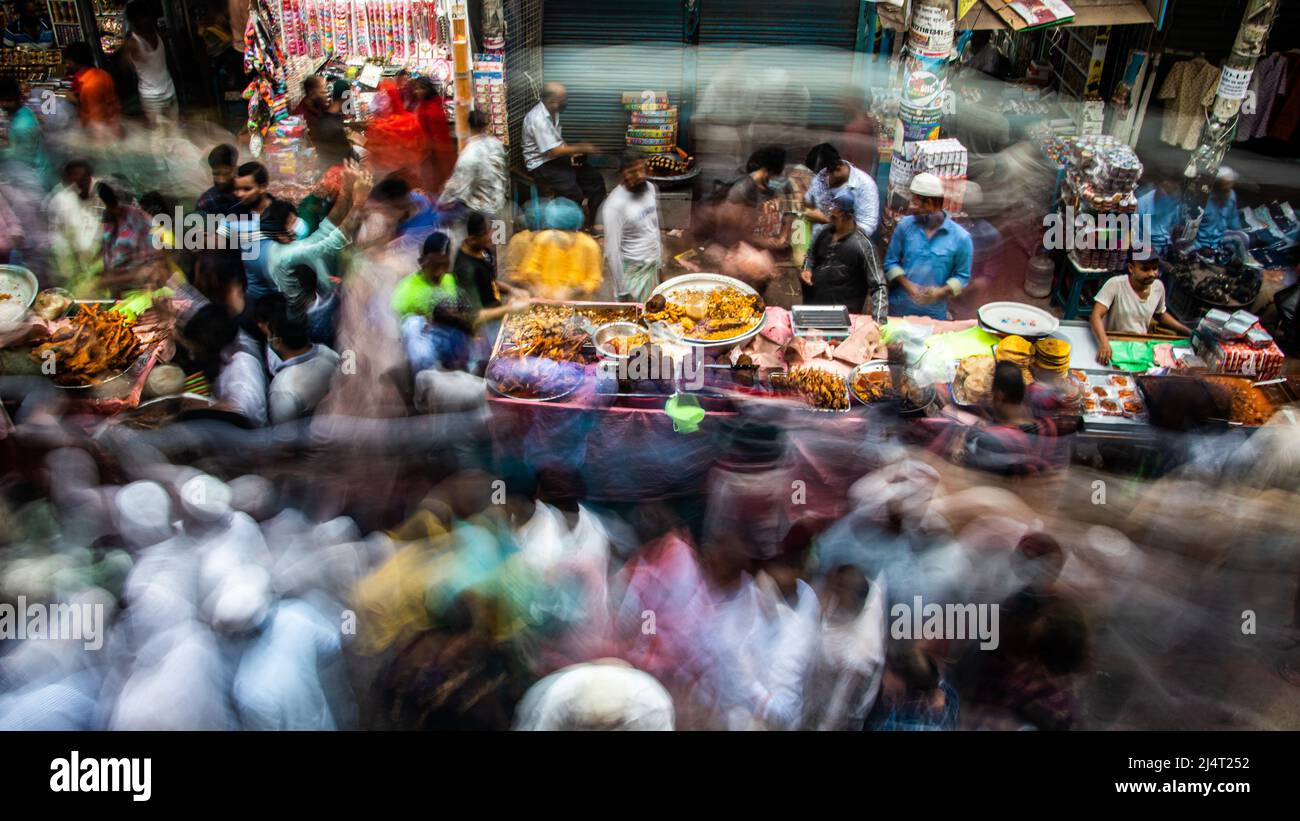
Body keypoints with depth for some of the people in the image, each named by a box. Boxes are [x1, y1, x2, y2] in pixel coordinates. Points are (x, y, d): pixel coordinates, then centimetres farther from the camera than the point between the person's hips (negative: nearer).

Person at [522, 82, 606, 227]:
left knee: (595, 178, 0)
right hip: (542, 165, -9)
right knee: (573, 192, -28)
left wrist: (574, 148, -1)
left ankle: (596, 224, 6)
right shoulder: (538, 119, -23)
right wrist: (581, 149, -14)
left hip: (556, 159, 9)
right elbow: (554, 151, -23)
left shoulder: (552, 112, 5)